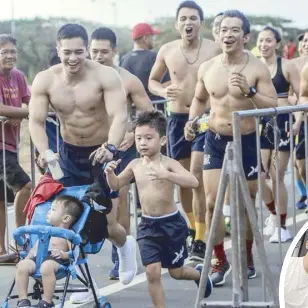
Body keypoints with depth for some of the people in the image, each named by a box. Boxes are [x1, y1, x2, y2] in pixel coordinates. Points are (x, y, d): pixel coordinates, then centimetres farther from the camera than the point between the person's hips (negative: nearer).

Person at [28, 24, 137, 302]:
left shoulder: (106, 76, -20)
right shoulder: (45, 80, -12)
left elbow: (119, 116, -28)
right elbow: (36, 121, -13)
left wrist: (110, 147, -45)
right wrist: (44, 151, -31)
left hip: (103, 154, -3)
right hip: (69, 154, 3)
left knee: (106, 223, -3)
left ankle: (124, 244, 35)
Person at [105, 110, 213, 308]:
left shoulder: (168, 164, -16)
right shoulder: (135, 165, 0)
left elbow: (193, 182, -30)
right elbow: (116, 185, 15)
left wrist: (167, 175, -45)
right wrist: (110, 173, -8)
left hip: (171, 223, -3)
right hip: (148, 225, 3)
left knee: (176, 272, 12)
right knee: (152, 272, -7)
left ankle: (199, 274, 45)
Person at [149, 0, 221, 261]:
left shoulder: (214, 50, -6)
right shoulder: (167, 51, 3)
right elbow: (152, 81, 16)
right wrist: (163, 91, -5)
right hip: (178, 119, 4)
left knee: (198, 176, -14)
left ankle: (201, 240, -12)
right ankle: (192, 227, 33)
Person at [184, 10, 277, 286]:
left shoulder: (257, 68, -9)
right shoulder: (207, 69, -1)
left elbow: (273, 106, -14)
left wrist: (249, 92, -28)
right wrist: (192, 120, -1)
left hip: (247, 141, -2)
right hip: (215, 140, 2)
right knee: (211, 202, -9)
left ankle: (247, 257, 30)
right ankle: (220, 261, 5)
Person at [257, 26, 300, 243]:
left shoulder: (287, 66, -4)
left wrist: (298, 123, -12)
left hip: (281, 122, -3)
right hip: (260, 123, 3)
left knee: (277, 177, -1)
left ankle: (282, 226, 11)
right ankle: (274, 213, 23)